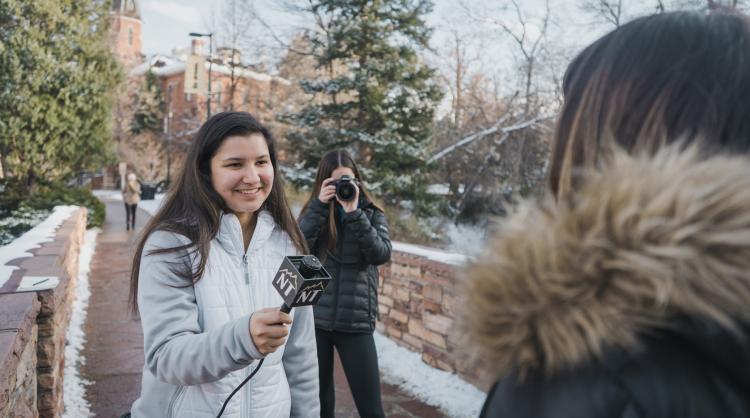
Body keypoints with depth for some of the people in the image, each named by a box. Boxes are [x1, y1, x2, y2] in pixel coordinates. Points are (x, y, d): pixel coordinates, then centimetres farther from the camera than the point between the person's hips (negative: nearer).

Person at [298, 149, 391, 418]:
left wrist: (354, 213, -18)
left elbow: (382, 254, -12)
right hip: (314, 319, 1)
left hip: (356, 323, -1)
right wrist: (320, 205, -15)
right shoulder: (313, 212, 7)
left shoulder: (372, 214, 5)